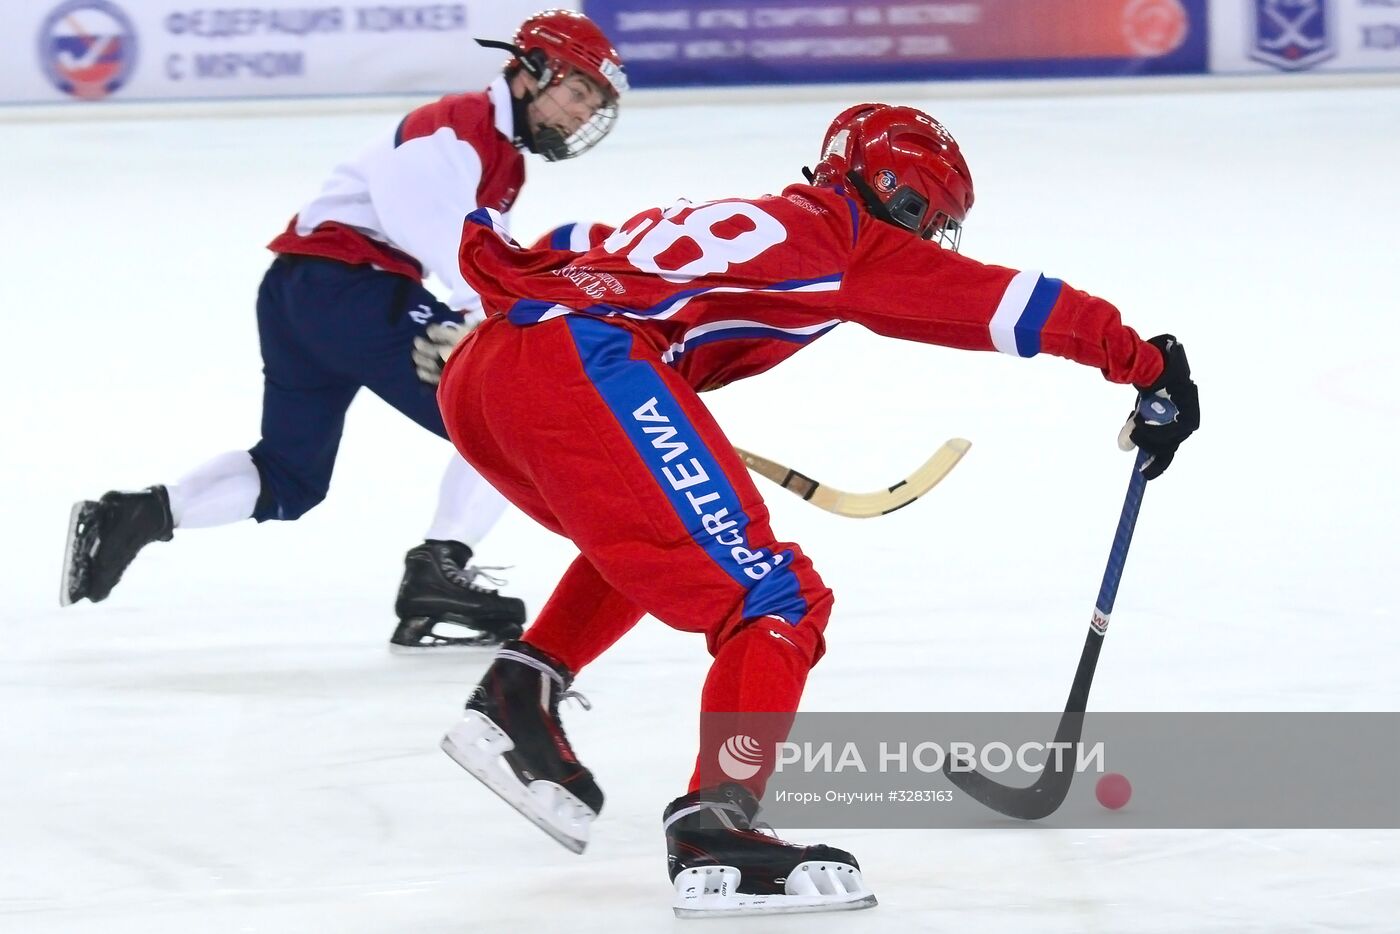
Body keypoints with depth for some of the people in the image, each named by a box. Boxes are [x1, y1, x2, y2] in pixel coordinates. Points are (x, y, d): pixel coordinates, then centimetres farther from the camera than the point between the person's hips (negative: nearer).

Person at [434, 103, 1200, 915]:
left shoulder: (734, 222, 33)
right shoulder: (845, 237, 12)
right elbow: (1005, 304, 9)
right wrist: (1144, 360, 12)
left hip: (473, 376, 9)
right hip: (583, 369, -9)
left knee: (649, 540, 34)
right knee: (773, 597, -7)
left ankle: (518, 694, 19)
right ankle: (715, 830, -22)